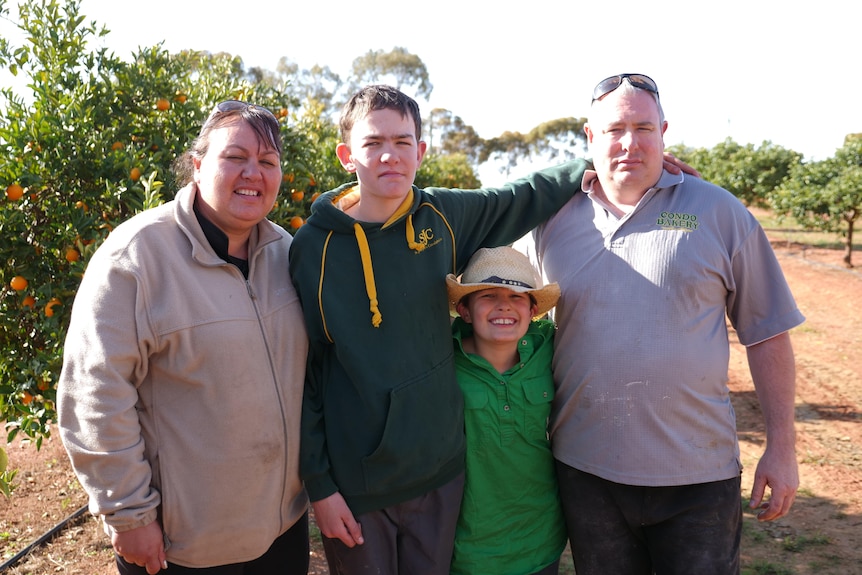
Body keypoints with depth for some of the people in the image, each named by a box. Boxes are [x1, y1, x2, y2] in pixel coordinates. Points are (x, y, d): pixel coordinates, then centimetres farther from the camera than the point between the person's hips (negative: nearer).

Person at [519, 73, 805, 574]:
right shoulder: (553, 219, 1)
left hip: (698, 473, -1)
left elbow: (767, 332, 1)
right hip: (585, 470, 2)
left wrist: (782, 448, -1)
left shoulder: (719, 212, -2)